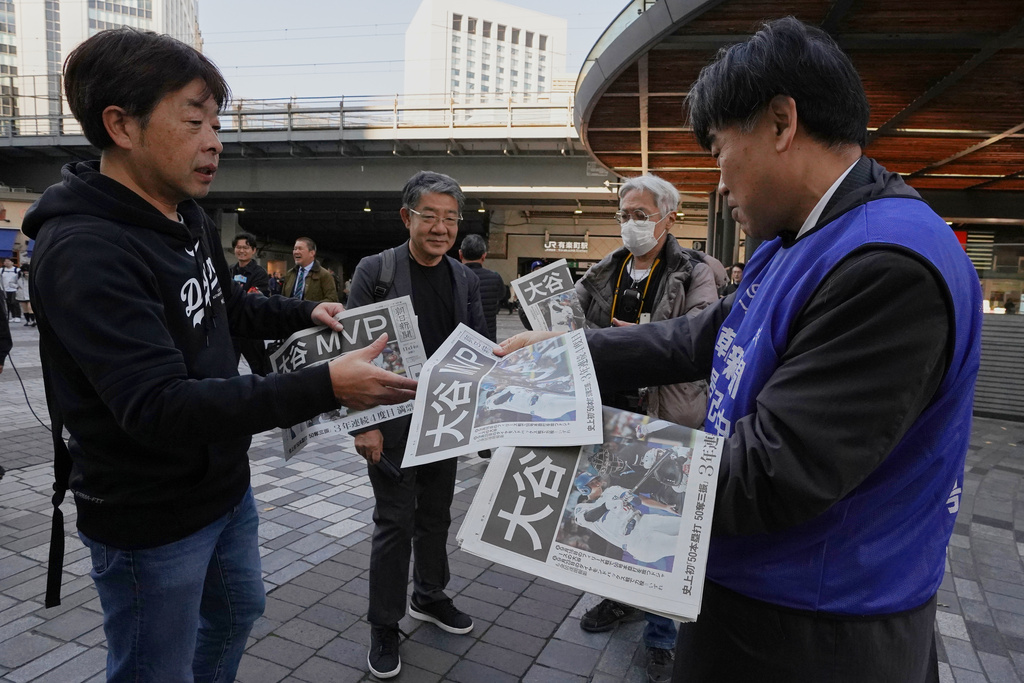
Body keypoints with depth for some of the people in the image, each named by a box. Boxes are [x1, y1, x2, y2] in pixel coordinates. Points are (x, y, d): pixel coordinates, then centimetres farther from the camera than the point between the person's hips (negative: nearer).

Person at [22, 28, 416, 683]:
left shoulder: (191, 219, 3)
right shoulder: (82, 251, -27)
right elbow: (159, 409, -34)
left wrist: (305, 312, 2)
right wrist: (324, 387, -39)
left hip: (226, 485, 9)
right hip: (150, 521, -8)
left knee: (238, 609, 28)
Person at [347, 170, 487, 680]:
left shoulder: (465, 279, 4)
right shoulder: (375, 270, -10)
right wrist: (364, 423, -18)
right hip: (393, 422, -5)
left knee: (435, 515, 18)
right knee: (395, 522, 4)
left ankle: (429, 596, 40)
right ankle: (384, 624, 23)